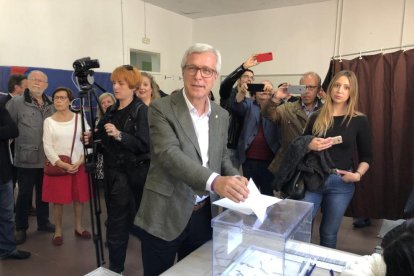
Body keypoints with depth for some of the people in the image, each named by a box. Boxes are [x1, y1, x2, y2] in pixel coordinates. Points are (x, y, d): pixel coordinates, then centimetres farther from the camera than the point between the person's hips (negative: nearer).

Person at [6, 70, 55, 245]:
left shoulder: (51, 105, 8)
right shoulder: (16, 103, -7)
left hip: (46, 158, 4)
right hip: (26, 159, -4)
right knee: (25, 194, 6)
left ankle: (43, 222, 32)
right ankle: (21, 228, 22)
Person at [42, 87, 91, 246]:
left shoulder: (79, 118, 1)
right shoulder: (49, 121, 0)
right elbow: (47, 147, -4)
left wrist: (80, 162, -11)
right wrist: (63, 165, -14)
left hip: (78, 165, 1)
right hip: (57, 166, -1)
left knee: (79, 198, 9)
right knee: (58, 200, 5)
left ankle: (78, 227, 26)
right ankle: (58, 231, 21)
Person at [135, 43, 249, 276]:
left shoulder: (222, 115, 5)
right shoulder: (161, 109, -13)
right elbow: (169, 154, -27)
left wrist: (235, 179, -9)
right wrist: (214, 181, -41)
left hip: (205, 214, 5)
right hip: (166, 215, -5)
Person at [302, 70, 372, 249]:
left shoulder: (359, 120, 0)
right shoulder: (317, 118, 4)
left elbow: (366, 156, 6)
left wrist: (358, 174, -12)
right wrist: (310, 146, -12)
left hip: (341, 183, -1)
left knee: (329, 233, 11)